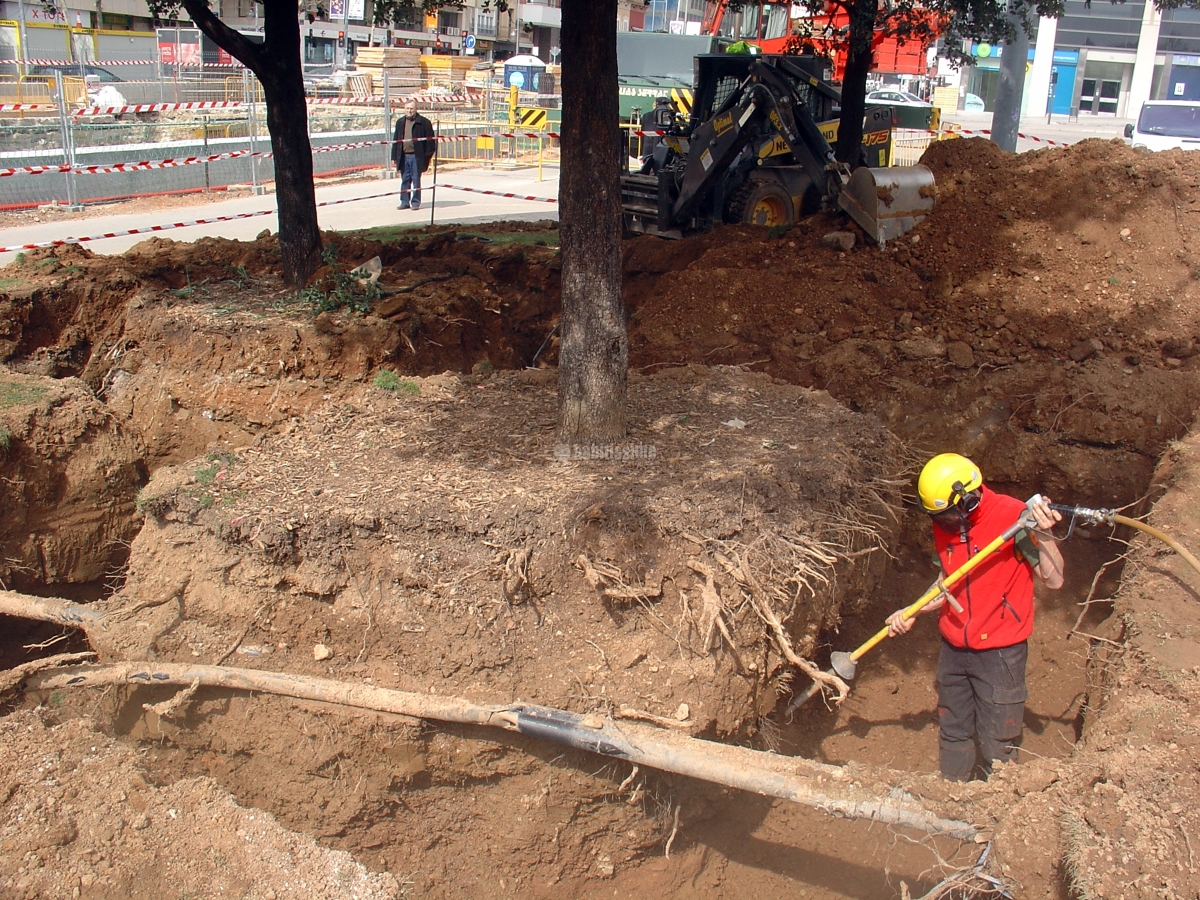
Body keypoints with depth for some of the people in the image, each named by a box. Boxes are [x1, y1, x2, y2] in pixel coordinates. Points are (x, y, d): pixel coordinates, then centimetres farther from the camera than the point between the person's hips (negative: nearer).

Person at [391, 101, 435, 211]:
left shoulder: (423, 122, -2)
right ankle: (405, 202, 16)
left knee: (416, 180, 1)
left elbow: (430, 139, -2)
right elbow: (396, 140, 15)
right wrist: (394, 156, 10)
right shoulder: (400, 122, 13)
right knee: (405, 180, 9)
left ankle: (416, 202, 9)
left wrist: (428, 155, -8)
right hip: (403, 157, 4)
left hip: (417, 157, -4)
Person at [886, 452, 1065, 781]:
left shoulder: (1013, 515, -17)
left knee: (998, 746, 3)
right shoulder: (943, 525, 2)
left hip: (999, 653, -6)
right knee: (952, 735, 18)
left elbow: (1054, 580, -17)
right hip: (953, 649, 6)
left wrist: (1043, 536, -32)